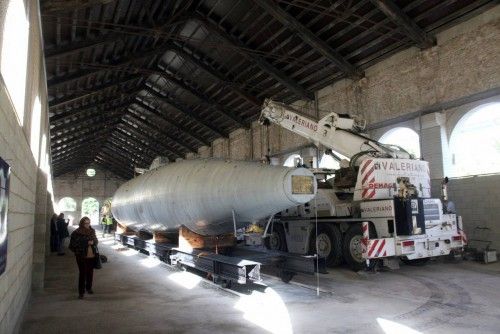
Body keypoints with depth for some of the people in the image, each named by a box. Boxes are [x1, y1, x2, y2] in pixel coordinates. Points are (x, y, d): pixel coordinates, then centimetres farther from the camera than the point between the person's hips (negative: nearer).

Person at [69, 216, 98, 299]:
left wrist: (93, 242, -9)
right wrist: (86, 243, -20)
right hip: (82, 256, -5)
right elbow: (74, 244, -14)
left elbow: (96, 240, 14)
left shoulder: (92, 231, 5)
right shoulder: (76, 233, -11)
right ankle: (81, 292, 6)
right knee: (82, 273, -4)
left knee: (90, 272, 15)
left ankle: (89, 288, 33)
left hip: (91, 255, 5)